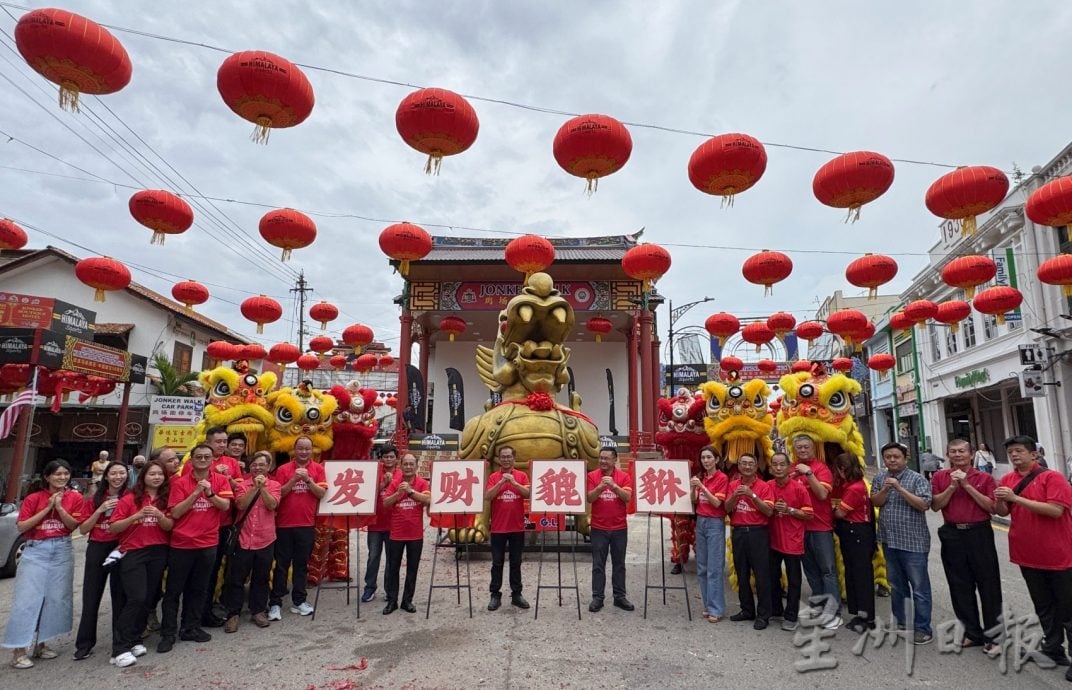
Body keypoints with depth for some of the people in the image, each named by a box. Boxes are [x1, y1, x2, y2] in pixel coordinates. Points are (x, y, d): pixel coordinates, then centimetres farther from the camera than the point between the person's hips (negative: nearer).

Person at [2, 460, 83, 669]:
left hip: (62, 550, 2)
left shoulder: (74, 498, 3)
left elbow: (73, 525, -3)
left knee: (56, 599, 5)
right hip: (36, 551, -2)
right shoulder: (33, 498, -1)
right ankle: (19, 651, 2)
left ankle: (41, 644, 19)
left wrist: (59, 507, -14)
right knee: (27, 599, -5)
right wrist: (48, 508, -14)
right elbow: (21, 527, -8)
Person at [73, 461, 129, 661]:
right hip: (97, 549, 2)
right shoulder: (93, 499, 4)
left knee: (120, 596, 5)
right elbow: (83, 529, 1)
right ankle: (85, 643, 18)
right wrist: (99, 511, -12)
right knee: (91, 597, 6)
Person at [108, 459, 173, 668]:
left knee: (148, 598, 6)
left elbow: (170, 526, 0)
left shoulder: (166, 499, 7)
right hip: (133, 552, -4)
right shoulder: (130, 498, -3)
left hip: (158, 553, 4)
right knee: (136, 597, -13)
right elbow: (113, 527, -6)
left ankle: (135, 640, 19)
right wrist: (136, 516, -21)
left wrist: (159, 515, -19)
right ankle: (120, 648, -5)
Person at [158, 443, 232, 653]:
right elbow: (175, 513, -11)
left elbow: (225, 506, -9)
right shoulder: (180, 482, -5)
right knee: (173, 590, 6)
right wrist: (196, 492, -19)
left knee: (199, 589, 12)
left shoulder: (220, 480, 1)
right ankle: (168, 633, 16)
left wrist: (210, 493, -22)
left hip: (208, 543, 2)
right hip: (182, 543, -2)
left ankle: (191, 628, 25)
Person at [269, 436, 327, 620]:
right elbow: (278, 494, -7)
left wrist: (308, 479, -18)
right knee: (282, 564, 4)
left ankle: (298, 601, 19)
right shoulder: (283, 469, -1)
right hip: (284, 524, -1)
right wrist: (294, 479, -17)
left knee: (301, 563, 10)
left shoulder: (318, 469, 2)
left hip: (306, 524, 1)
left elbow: (321, 493, -6)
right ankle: (275, 603, 11)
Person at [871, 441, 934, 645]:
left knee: (919, 587, 2)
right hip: (889, 540, 5)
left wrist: (900, 488, -21)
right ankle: (900, 622, 29)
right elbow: (875, 502, 0)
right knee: (897, 585, 16)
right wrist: (885, 489, -16)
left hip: (913, 542, -5)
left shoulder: (917, 478, -8)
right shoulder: (879, 478, 6)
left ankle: (923, 628, 12)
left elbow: (924, 504, -17)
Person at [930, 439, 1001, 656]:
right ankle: (972, 633, 22)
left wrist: (967, 485, -13)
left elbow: (992, 507, -8)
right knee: (960, 587, 9)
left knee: (988, 586, 3)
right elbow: (935, 505, -2)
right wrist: (952, 486, -11)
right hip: (952, 535, 2)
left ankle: (993, 636, 14)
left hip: (980, 534, -2)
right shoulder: (940, 478, 5)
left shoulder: (984, 478, 0)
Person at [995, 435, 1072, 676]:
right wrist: (1000, 500, -14)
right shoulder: (1007, 480, 4)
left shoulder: (1052, 477, -12)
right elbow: (1002, 512, 8)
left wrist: (1016, 498, -25)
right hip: (1028, 555, 5)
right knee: (1044, 607, 18)